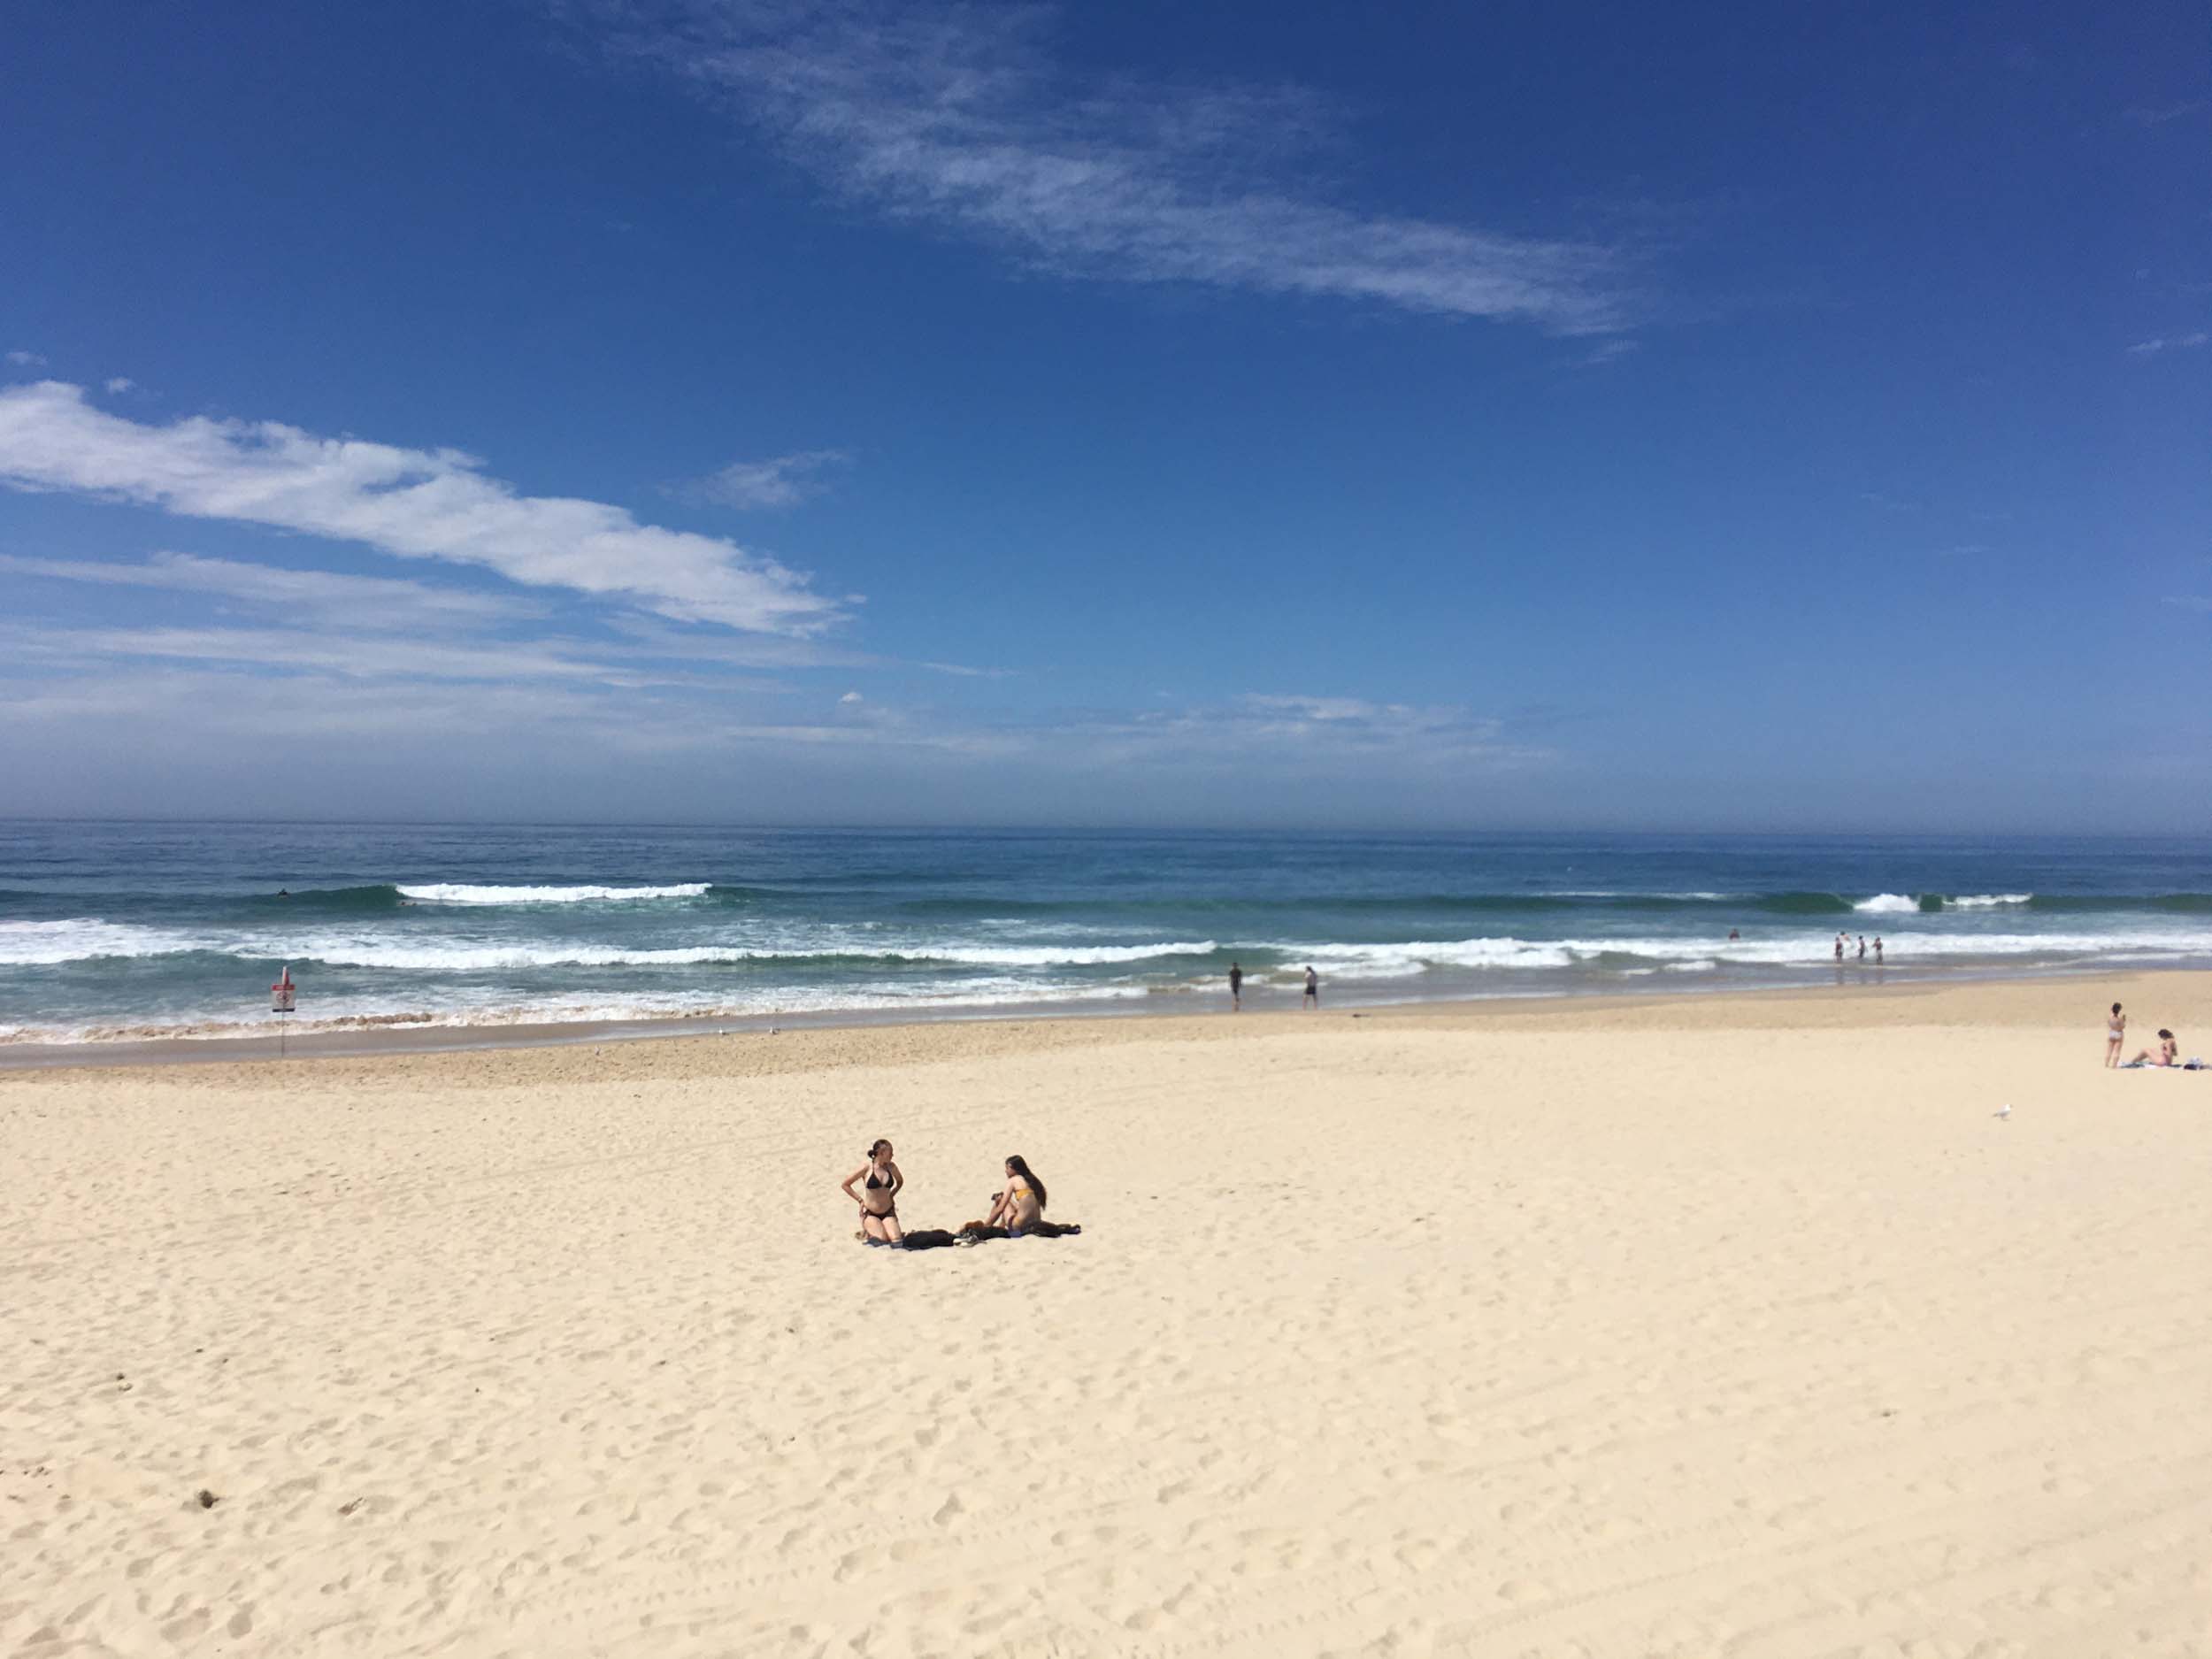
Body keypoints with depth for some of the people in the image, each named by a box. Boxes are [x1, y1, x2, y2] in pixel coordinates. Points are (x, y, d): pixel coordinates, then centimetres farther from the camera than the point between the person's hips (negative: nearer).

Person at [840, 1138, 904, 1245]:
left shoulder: (891, 1167, -1)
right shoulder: (867, 1167, -14)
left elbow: (900, 1181, 21)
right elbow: (845, 1185, -5)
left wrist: (891, 1195, 7)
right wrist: (860, 1200, -6)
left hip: (888, 1212, 4)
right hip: (870, 1213, -4)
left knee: (897, 1240, -16)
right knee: (883, 1240, -21)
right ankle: (865, 1232, 12)